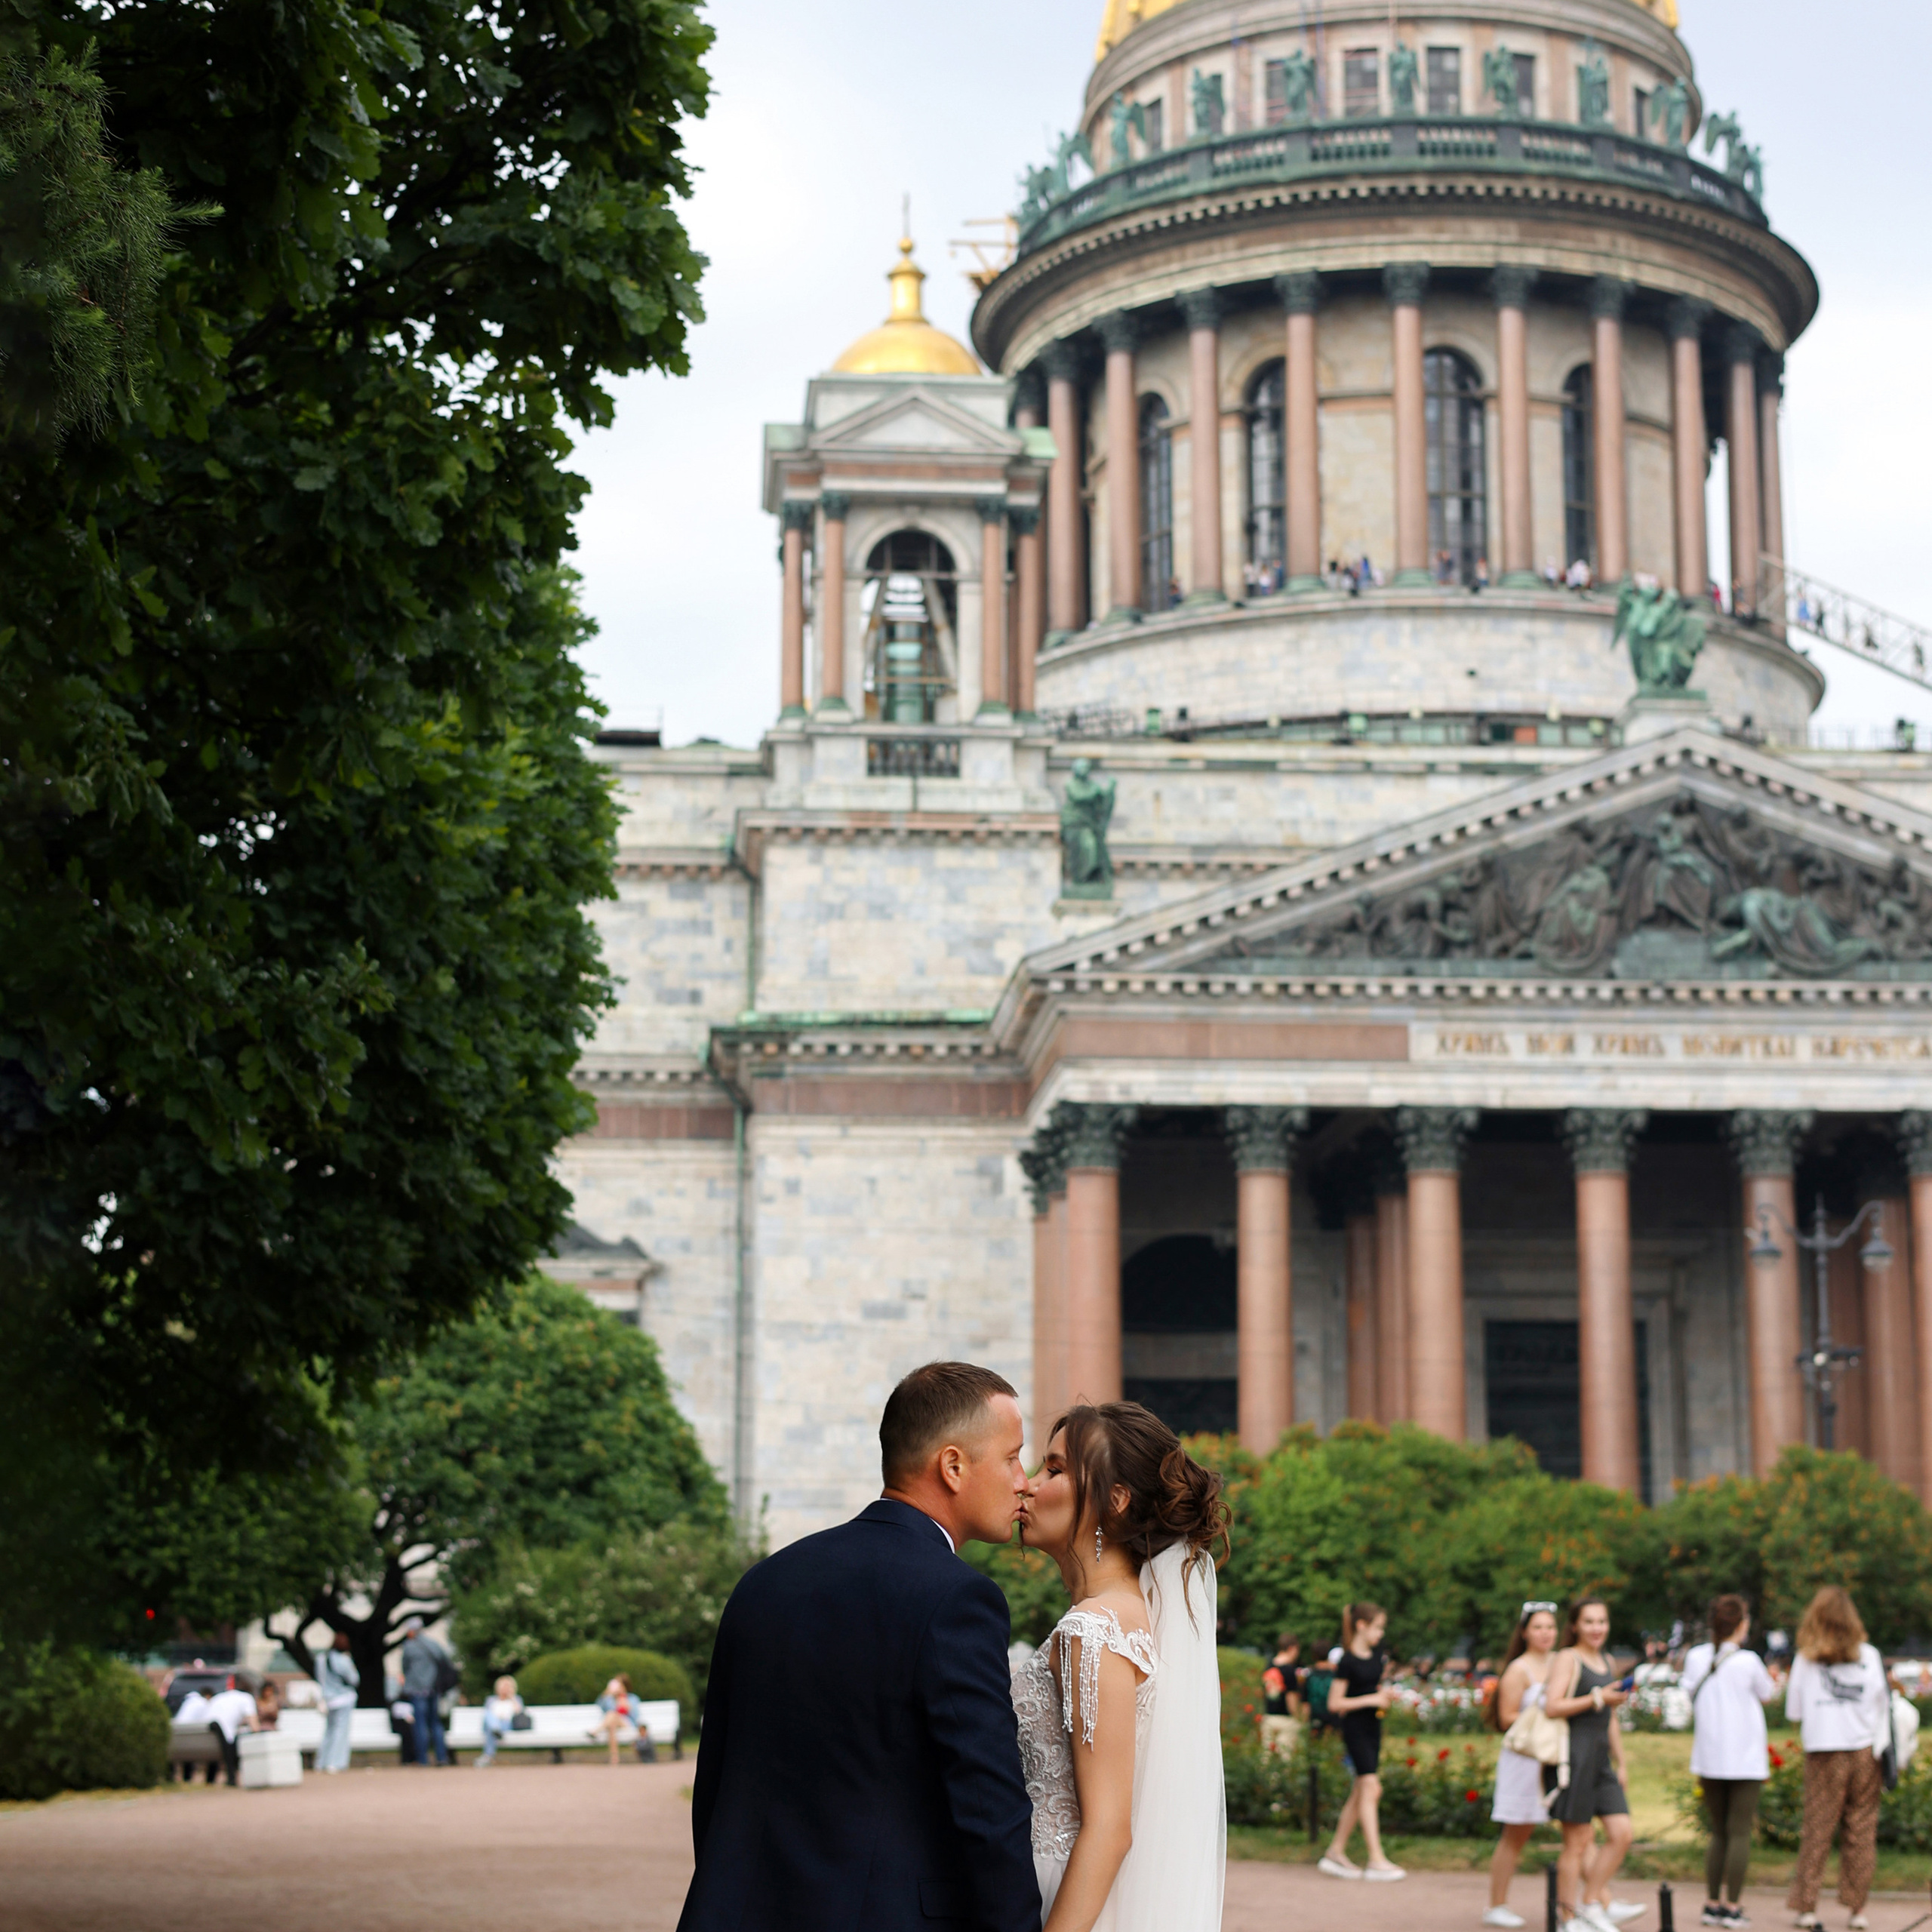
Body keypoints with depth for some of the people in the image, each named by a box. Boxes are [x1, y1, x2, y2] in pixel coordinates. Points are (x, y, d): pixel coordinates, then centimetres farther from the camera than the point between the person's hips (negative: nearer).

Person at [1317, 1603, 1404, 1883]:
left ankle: (1335, 1853, 17)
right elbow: (1334, 1703, -15)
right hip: (1355, 1728, -8)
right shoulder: (1348, 1662, -13)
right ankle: (1376, 1860, -14)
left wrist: (1385, 1692, 3)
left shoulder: (1378, 1654, 10)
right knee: (1370, 1789, -13)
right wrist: (1372, 1699, -18)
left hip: (1372, 1726, 8)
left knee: (1360, 1793, 10)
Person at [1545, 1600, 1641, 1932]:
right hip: (1574, 1755, -8)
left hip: (1601, 1761, 8)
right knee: (1577, 1842, -5)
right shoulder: (1568, 1658, -4)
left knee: (1622, 1834, -1)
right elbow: (1552, 1706, -16)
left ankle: (1590, 1904, 8)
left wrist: (1620, 1763, 22)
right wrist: (1598, 1698, -17)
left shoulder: (1606, 1662, 19)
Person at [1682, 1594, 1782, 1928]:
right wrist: (1773, 1682, 27)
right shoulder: (1748, 1662, -11)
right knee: (1740, 1834, 0)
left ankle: (1712, 1904, 10)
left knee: (1718, 1833, 13)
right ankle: (1732, 1907, -3)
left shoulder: (1696, 1657, 0)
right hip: (1744, 1759, -4)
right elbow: (1767, 1695, 6)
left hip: (1708, 1759, 4)